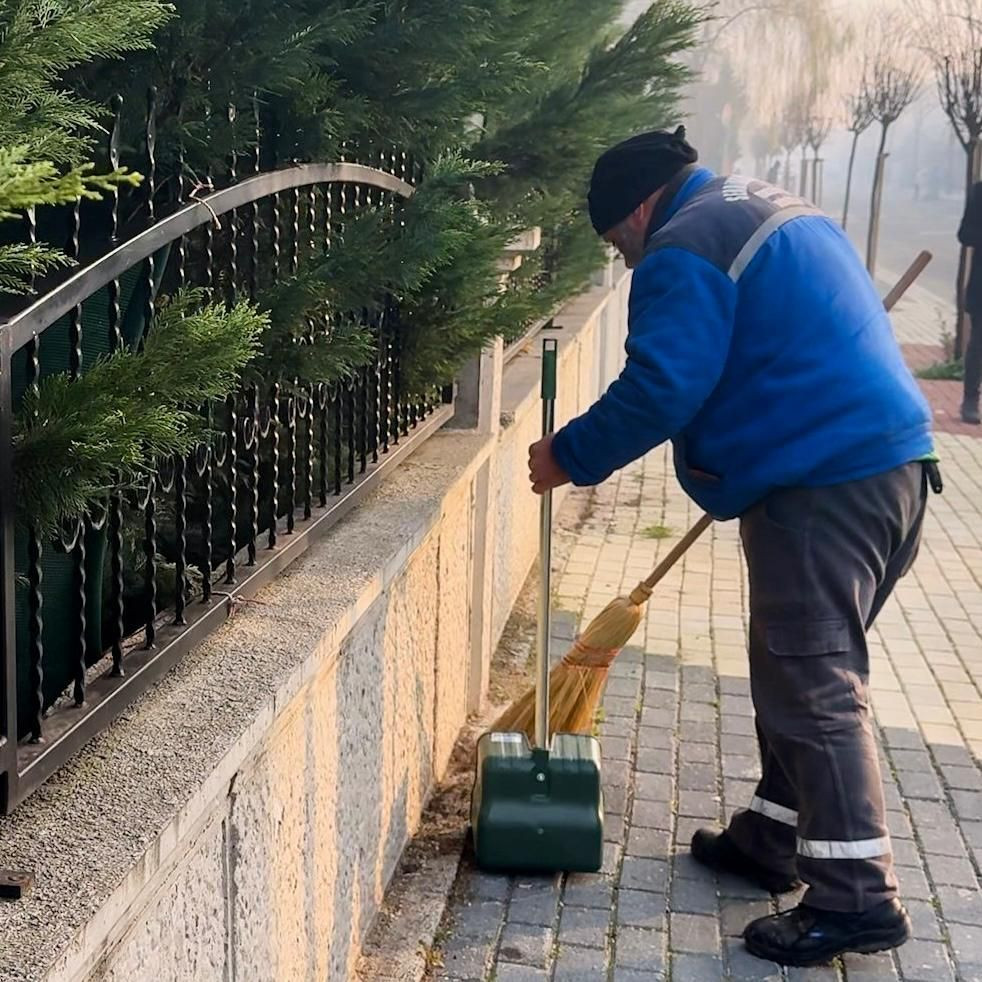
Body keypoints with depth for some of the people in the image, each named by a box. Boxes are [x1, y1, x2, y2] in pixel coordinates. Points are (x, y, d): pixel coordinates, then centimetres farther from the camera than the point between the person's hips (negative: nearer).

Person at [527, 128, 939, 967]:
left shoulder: (685, 247, -8)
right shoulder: (777, 213, 23)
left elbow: (659, 389, -17)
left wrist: (569, 456, -4)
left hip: (823, 486, -10)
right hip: (892, 461, 10)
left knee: (812, 684, -7)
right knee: (804, 669, 17)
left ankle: (858, 897, -5)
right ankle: (774, 838, 28)